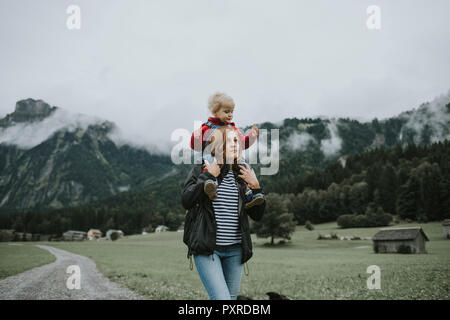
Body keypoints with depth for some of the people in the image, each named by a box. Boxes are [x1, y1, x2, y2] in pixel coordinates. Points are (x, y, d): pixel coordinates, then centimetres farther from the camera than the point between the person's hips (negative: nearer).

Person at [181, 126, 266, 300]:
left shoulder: (242, 174, 9)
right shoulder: (201, 170, 0)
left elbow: (257, 215, 10)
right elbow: (186, 201, -16)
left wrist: (256, 187, -3)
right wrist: (208, 175, -16)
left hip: (235, 250, 4)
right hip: (207, 249, -4)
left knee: (232, 297, 11)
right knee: (222, 298, -16)